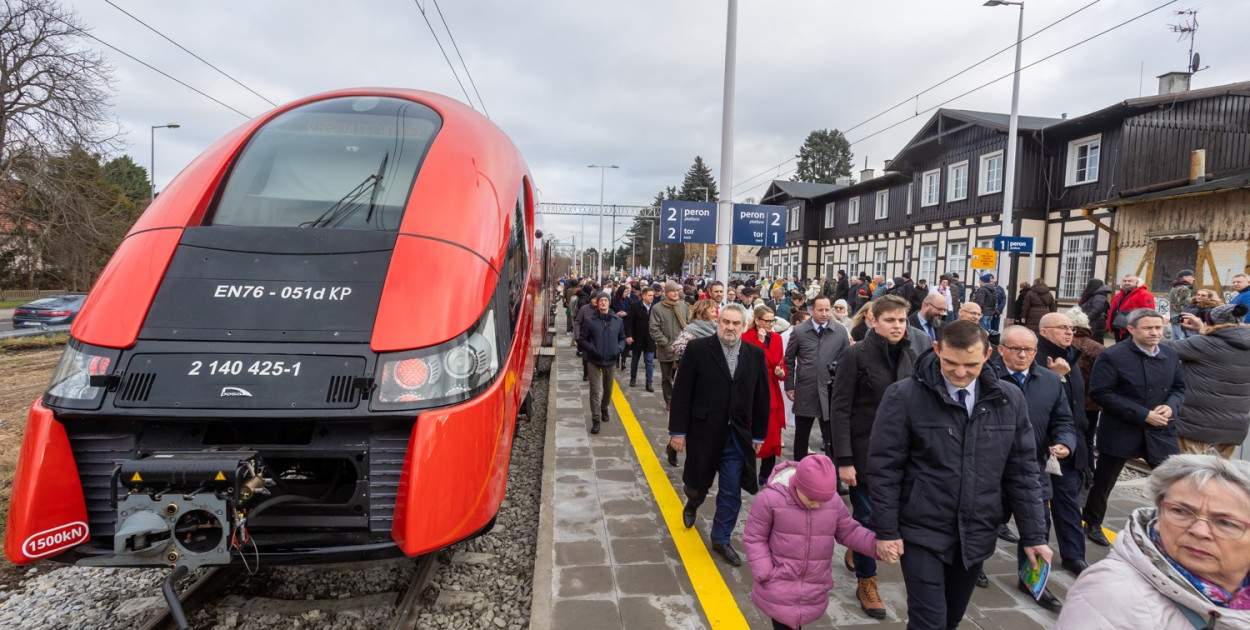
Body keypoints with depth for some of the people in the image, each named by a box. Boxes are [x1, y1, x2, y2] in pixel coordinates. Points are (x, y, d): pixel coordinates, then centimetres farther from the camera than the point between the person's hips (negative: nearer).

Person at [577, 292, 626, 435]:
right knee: (595, 391, -5)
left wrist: (619, 348, -5)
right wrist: (592, 349, -16)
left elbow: (622, 338, 14)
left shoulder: (617, 321, 3)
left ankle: (604, 408, 43)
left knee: (608, 389, 17)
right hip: (595, 361, -3)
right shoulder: (590, 321, -5)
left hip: (611, 360, 3)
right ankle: (596, 420, 1)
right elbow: (581, 340, -1)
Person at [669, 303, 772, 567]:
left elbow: (761, 398, 5)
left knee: (731, 494, 9)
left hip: (737, 436, 2)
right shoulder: (697, 348, -10)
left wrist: (758, 435, 6)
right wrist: (677, 430, -10)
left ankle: (721, 539, 30)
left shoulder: (755, 354, -1)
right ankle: (692, 502, 52)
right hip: (703, 433, -2)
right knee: (698, 482, 17)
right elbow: (681, 392, -9)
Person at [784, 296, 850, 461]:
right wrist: (789, 386, 4)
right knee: (801, 436, 12)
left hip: (831, 392, 0)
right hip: (804, 392, 1)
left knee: (831, 438, 5)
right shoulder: (799, 331, 0)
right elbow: (789, 360, 7)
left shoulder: (840, 331, 0)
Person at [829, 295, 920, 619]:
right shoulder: (856, 355, -13)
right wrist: (843, 459, -17)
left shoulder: (913, 355, 2)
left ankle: (855, 551, 44)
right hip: (864, 449, -4)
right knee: (867, 515, 5)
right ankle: (866, 582, 24)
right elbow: (839, 409, -13)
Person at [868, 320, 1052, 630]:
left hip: (976, 534, 4)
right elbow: (884, 467, -10)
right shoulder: (903, 396, -14)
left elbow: (1022, 471, 5)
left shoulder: (1009, 399, -1)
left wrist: (1033, 534, 4)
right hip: (923, 532, -4)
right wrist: (886, 530, -10)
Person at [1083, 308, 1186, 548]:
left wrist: (1171, 406, -10)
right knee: (1103, 481, 10)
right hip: (1120, 431, -4)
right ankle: (1092, 523, 31)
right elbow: (1101, 392, -18)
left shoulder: (1170, 355, 6)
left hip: (1160, 430, 4)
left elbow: (1179, 387, 14)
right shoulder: (1112, 356, -13)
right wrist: (1143, 414, -21)